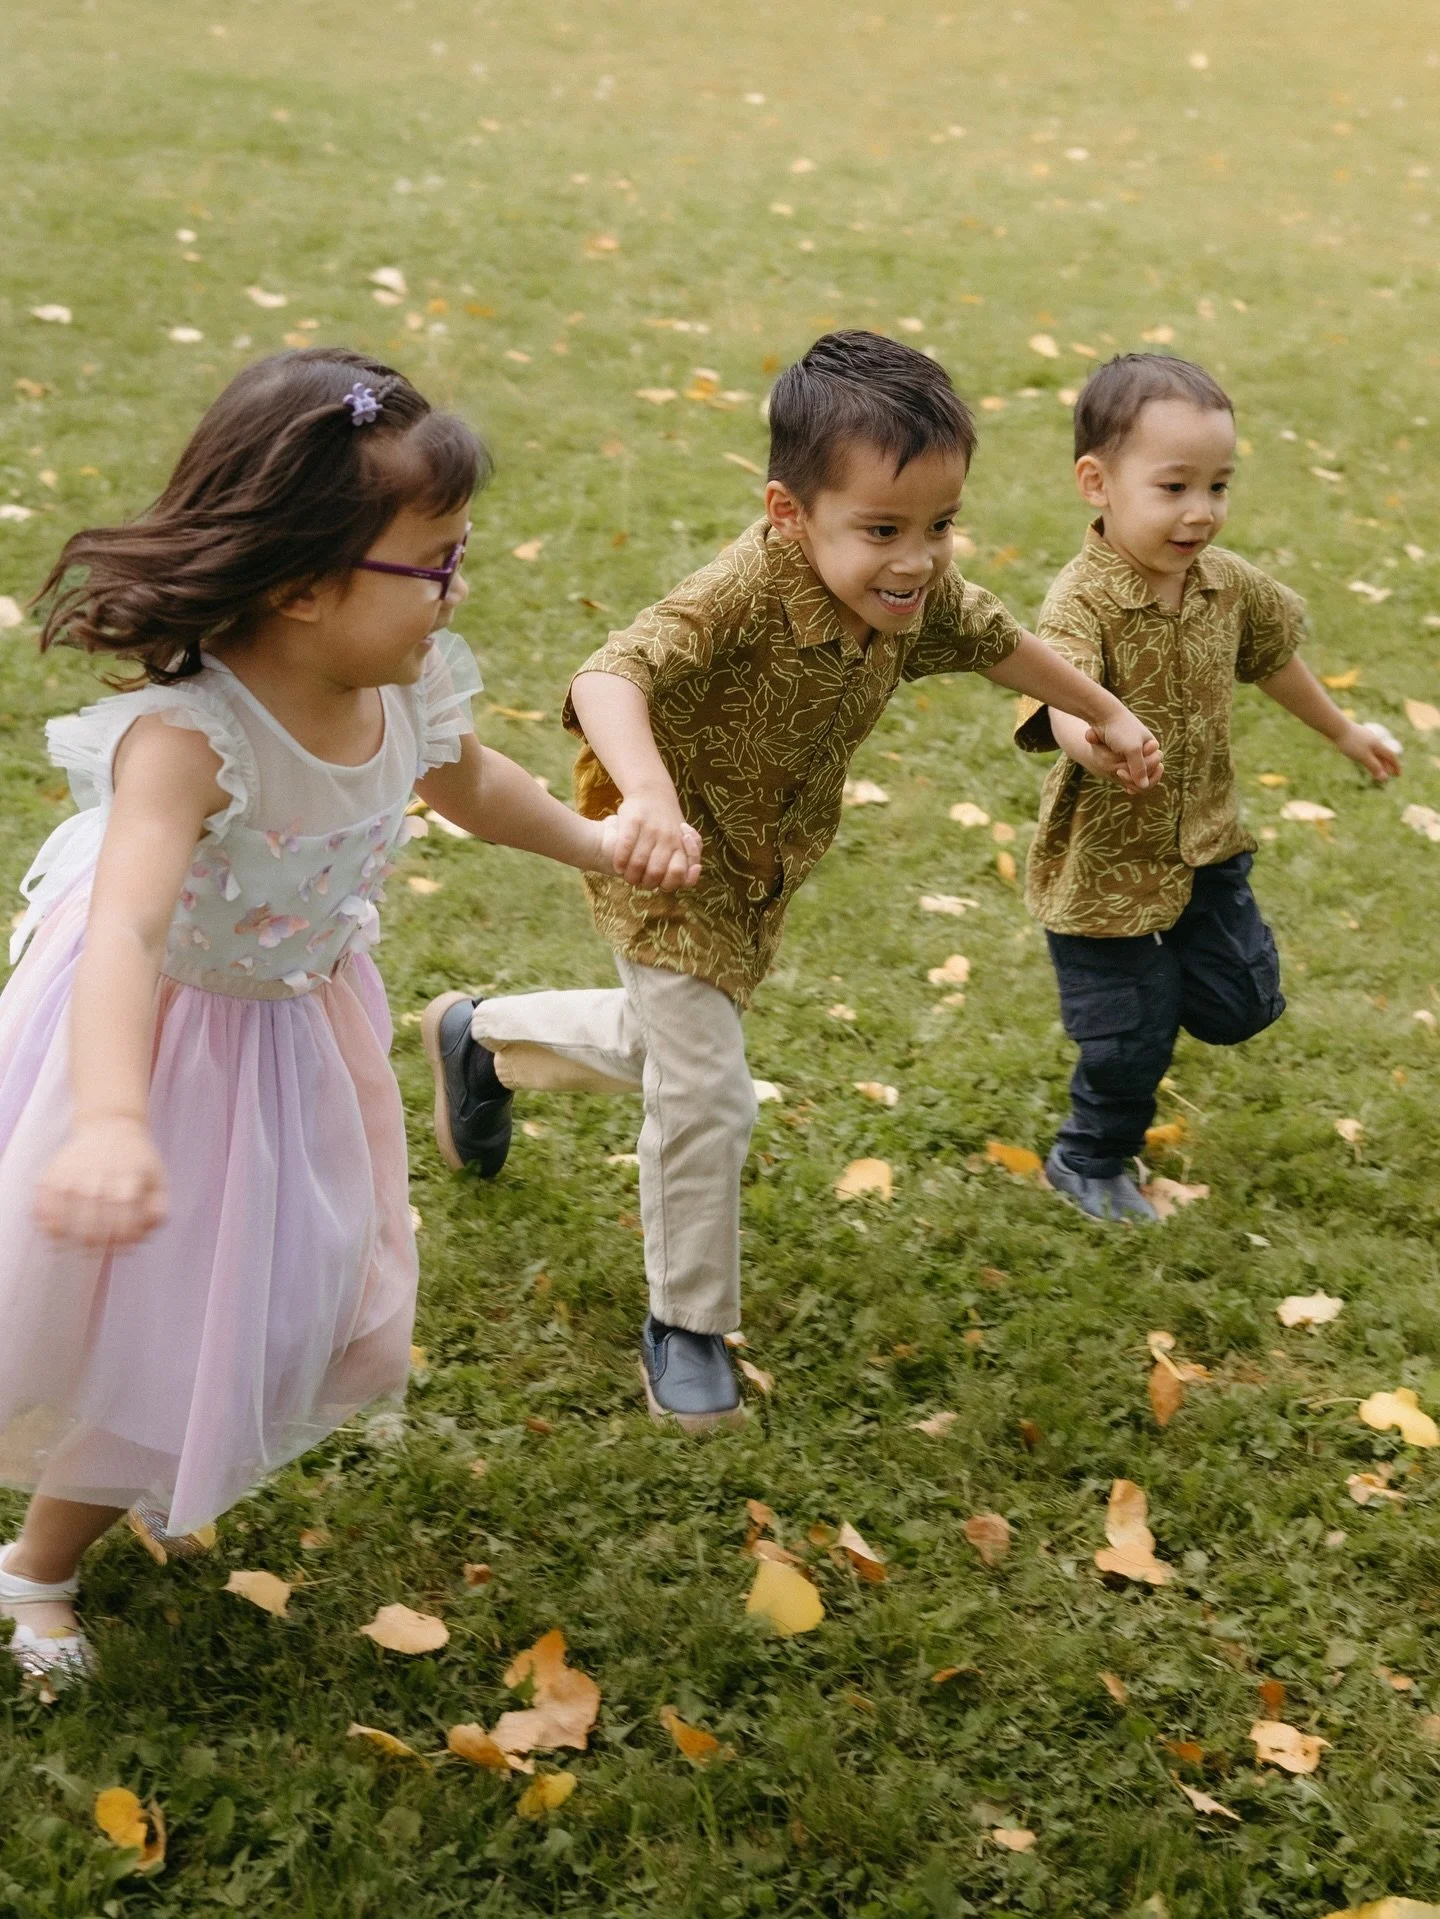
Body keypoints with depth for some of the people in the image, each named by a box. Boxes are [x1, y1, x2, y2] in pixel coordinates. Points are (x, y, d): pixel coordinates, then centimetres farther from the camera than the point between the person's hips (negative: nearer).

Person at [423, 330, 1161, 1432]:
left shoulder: (920, 588, -14)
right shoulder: (747, 591, -36)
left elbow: (995, 641, 8)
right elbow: (612, 674, -51)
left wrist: (1107, 716, 21)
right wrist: (649, 795, -69)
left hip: (765, 867, 8)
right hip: (672, 860, -8)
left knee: (667, 1045, 25)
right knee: (706, 1095, -6)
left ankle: (480, 1035, 52)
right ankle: (686, 1325, 17)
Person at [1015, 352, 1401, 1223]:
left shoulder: (1227, 583, -6)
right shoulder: (1083, 604, -27)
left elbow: (1271, 656, 14)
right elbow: (1060, 697, -46)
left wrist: (1344, 731, 29)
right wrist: (1088, 736, -70)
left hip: (1207, 846, 6)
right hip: (1107, 864, -6)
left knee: (1242, 1005, 14)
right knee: (1131, 1043, 6)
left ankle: (1153, 980, 46)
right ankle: (1091, 1163, 34)